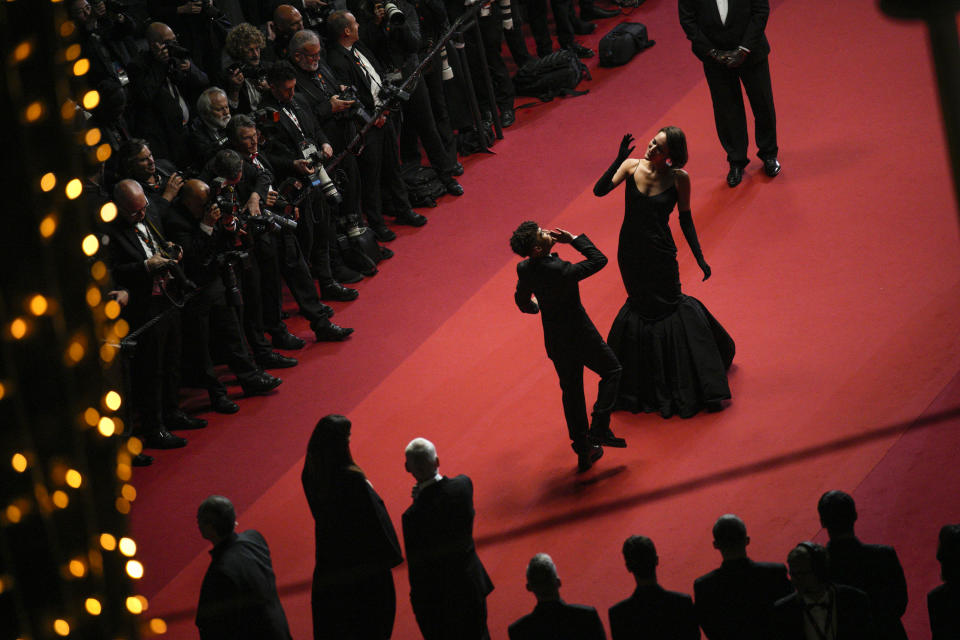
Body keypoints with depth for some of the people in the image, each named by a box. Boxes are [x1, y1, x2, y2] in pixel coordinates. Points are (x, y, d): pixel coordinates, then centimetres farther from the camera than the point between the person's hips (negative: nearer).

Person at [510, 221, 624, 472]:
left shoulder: (524, 269, -10)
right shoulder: (560, 270, -31)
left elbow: (522, 300, 11)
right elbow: (599, 259, -20)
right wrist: (573, 240, -15)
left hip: (555, 340, 6)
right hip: (580, 336, -6)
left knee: (571, 392, 18)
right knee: (611, 371, 16)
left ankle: (583, 451, 25)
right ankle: (599, 429, 6)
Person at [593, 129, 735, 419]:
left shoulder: (679, 178, -11)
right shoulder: (632, 166, -7)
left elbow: (685, 220, -1)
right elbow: (600, 190, -18)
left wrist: (699, 257, -2)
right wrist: (618, 161, -30)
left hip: (660, 254, -2)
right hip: (630, 252, 2)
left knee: (668, 304, 1)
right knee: (642, 305, 12)